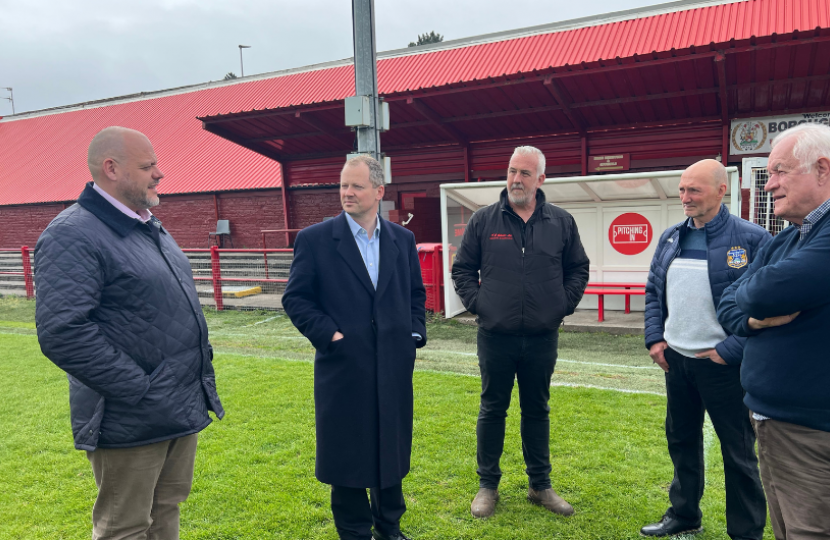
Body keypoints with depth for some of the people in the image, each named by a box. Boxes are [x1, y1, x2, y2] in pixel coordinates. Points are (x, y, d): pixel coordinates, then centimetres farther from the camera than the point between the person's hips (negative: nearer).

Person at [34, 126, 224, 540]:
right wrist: (139, 391, -20)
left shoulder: (150, 227, 13)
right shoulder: (73, 235, -16)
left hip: (183, 410, 8)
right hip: (132, 423, -8)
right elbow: (62, 334, -24)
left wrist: (202, 362, 13)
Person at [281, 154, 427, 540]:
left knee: (392, 450, 17)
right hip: (343, 367, -3)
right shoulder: (314, 239, -6)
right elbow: (295, 298, -4)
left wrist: (415, 331, 3)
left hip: (394, 367, 4)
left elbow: (416, 293, 15)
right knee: (346, 455, 10)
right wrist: (327, 334, -14)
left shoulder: (403, 240, 5)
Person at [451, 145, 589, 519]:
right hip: (495, 336, -1)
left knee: (537, 410, 14)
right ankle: (487, 485, 25)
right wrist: (476, 303, -4)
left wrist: (564, 305, 3)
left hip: (542, 338, 2)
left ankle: (540, 485, 30)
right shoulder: (484, 220, -2)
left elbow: (578, 269, 12)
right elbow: (462, 268, 5)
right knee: (492, 409, 10)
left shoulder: (561, 222, 3)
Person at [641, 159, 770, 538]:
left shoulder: (751, 239, -11)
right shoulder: (671, 238, 7)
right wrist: (654, 339, 2)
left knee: (738, 450, 8)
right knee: (681, 439, 18)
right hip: (676, 359, 6)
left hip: (722, 363, -6)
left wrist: (729, 351, -16)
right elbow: (653, 291, 13)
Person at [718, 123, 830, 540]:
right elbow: (728, 306, 10)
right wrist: (756, 318, -13)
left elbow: (769, 293, -29)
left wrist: (752, 301, -5)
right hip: (768, 420, 8)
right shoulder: (781, 242, 12)